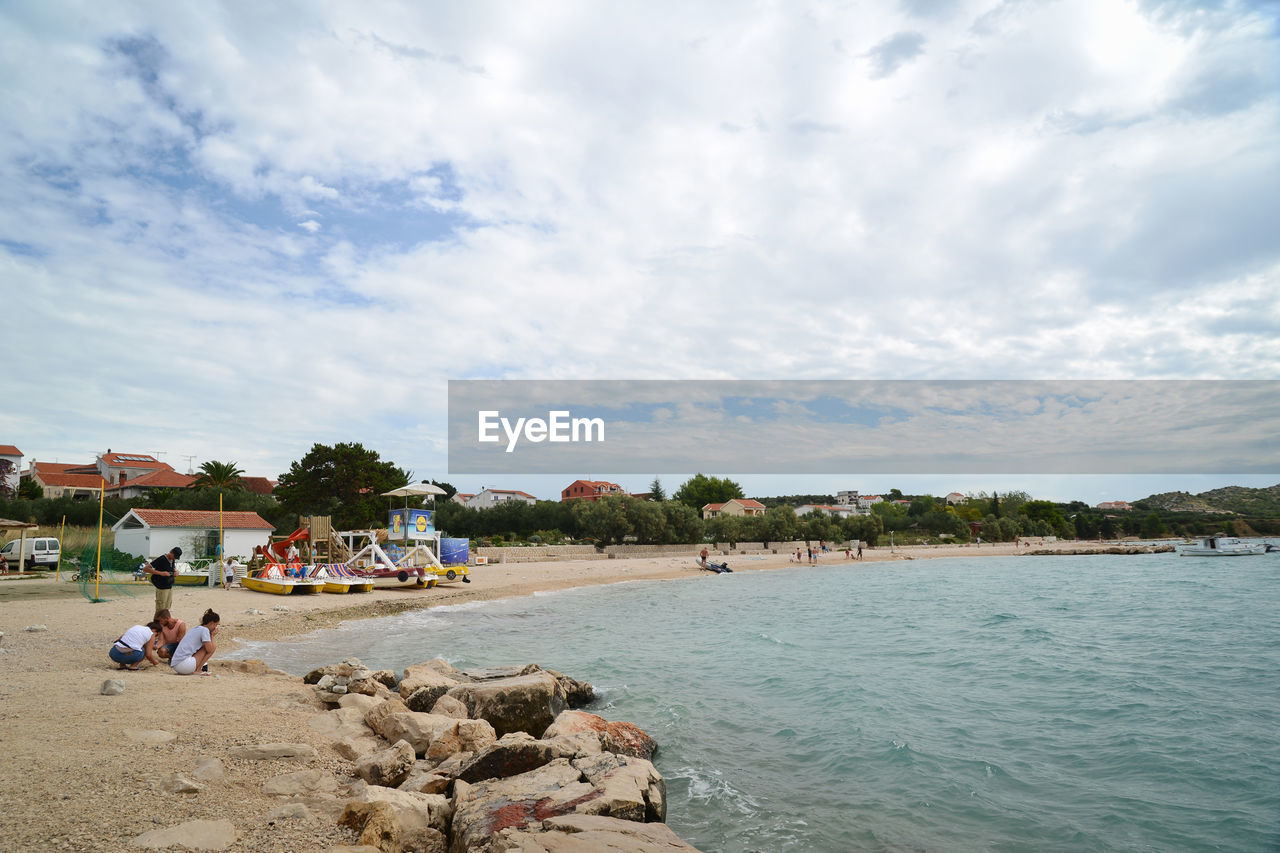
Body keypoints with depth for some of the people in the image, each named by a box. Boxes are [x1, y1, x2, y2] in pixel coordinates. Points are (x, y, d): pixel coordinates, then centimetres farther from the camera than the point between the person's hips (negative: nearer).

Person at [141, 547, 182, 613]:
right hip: (162, 588, -7)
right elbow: (145, 569, -19)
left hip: (170, 587, 7)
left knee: (166, 609, 12)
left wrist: (176, 573, -1)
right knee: (160, 610, -3)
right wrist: (161, 573, -28)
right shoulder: (161, 559, -15)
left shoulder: (173, 561, 7)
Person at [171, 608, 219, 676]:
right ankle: (198, 669, -4)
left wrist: (211, 635, 17)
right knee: (213, 647, -3)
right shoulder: (205, 630, -7)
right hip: (184, 665, -9)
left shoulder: (195, 629, 20)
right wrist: (212, 635, 3)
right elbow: (210, 650, -9)